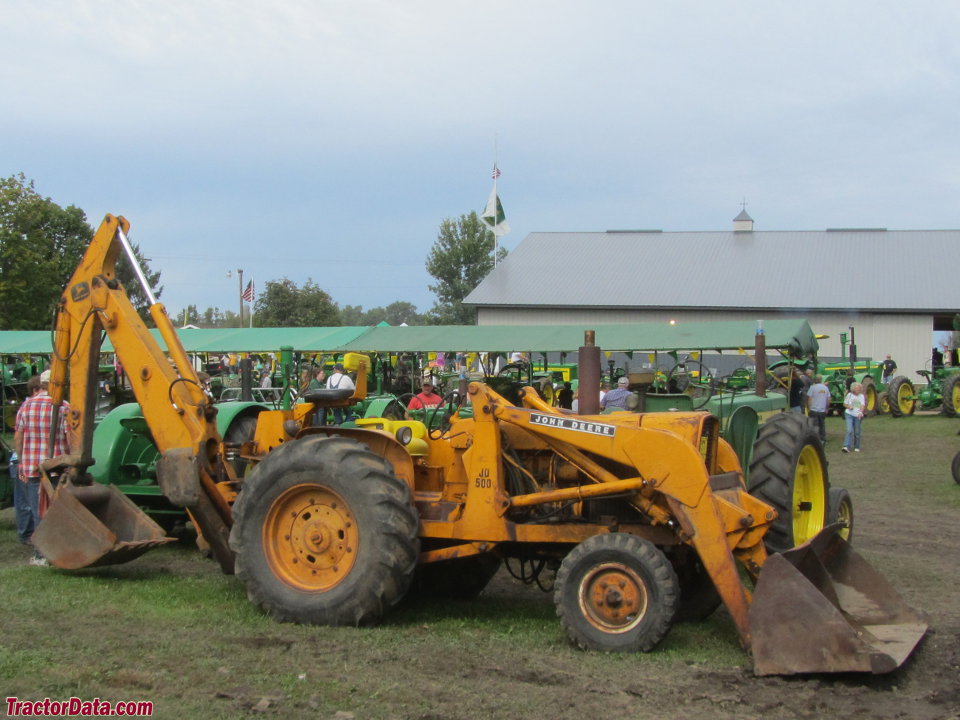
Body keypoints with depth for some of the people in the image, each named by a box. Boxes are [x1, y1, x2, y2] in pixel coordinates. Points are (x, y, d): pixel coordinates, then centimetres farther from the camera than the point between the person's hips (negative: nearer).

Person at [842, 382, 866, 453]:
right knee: (849, 430, -15)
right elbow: (844, 404, 12)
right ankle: (846, 447, -21)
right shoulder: (849, 395, 5)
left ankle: (856, 447, 21)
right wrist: (848, 407, -10)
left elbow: (862, 405, -6)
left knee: (857, 432, 6)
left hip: (858, 416, 2)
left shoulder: (861, 396, 6)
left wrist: (861, 412, -25)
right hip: (849, 415, -2)